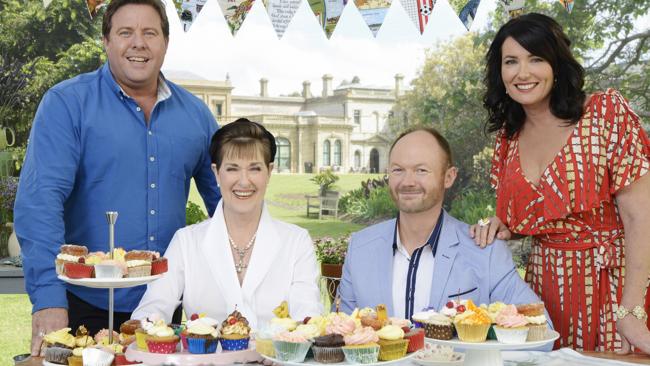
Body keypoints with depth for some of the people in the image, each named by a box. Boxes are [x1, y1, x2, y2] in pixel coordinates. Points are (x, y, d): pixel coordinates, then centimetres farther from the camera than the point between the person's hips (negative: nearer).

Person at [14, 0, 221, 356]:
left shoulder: (195, 113, 6)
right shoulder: (66, 103, -7)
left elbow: (226, 198, 15)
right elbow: (40, 199, -15)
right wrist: (48, 298, -24)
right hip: (86, 305, -3)